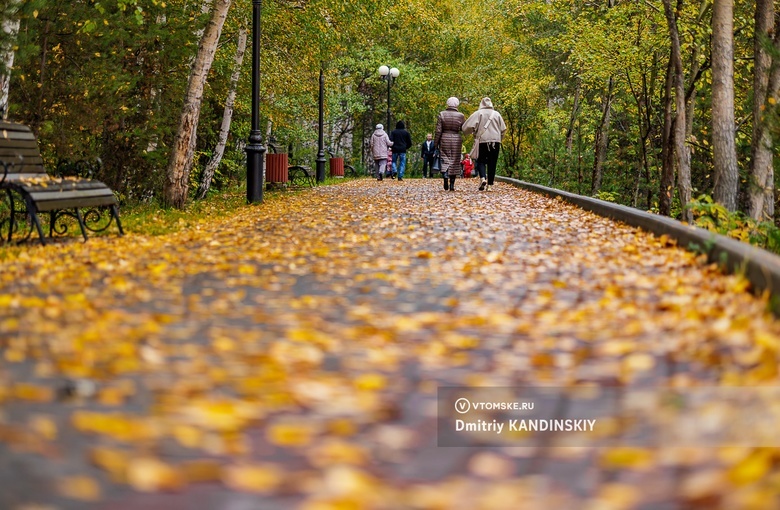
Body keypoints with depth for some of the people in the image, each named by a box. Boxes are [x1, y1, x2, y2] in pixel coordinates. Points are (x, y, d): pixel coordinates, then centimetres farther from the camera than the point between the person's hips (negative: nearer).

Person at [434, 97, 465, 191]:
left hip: (444, 139, 0)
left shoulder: (442, 114, -4)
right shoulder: (461, 116, -2)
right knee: (454, 161, 7)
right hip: (456, 139, 1)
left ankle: (445, 176, -22)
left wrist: (436, 143, 1)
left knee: (445, 160, 6)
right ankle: (452, 184, 7)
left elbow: (438, 130, -5)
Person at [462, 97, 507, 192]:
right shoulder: (497, 114, 7)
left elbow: (468, 127, -8)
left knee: (481, 161, 7)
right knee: (492, 163, 5)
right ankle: (490, 185, 2)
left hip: (482, 141, -2)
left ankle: (483, 178, -17)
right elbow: (503, 129, 10)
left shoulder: (478, 114, -1)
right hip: (495, 141, 2)